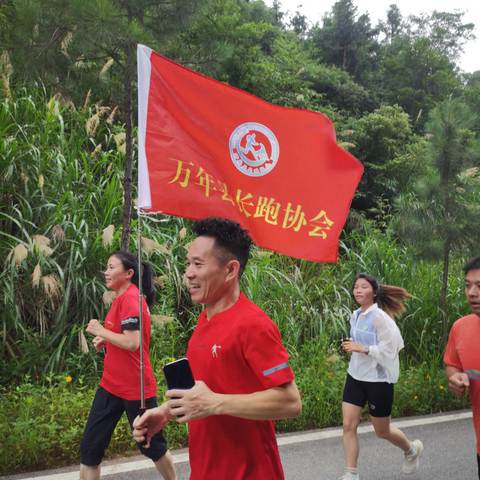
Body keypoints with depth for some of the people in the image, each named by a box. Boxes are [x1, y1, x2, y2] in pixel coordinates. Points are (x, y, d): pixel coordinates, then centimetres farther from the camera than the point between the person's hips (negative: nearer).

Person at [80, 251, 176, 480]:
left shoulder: (131, 298, -18)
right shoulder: (122, 298, 10)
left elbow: (132, 343, -27)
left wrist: (100, 331, -17)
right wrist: (105, 340, 7)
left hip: (135, 388, -9)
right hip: (111, 385, 9)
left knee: (151, 445, 10)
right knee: (89, 447, 7)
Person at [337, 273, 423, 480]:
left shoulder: (380, 317, -19)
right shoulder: (355, 316, 4)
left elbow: (391, 348, -21)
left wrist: (363, 349, -27)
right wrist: (352, 347, 1)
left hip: (378, 380, -6)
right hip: (355, 377, 6)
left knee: (382, 431, 12)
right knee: (348, 426, -1)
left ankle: (412, 450, 41)